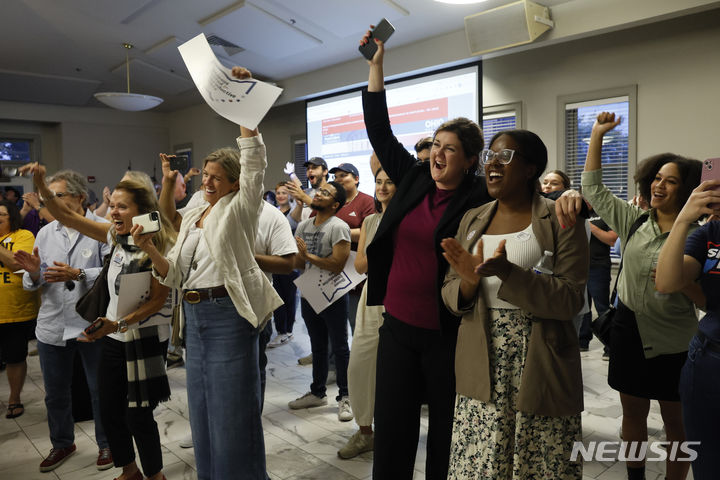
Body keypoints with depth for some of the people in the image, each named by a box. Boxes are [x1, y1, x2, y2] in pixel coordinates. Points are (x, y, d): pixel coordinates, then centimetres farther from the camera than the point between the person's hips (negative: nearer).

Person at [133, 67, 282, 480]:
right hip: (195, 316, 8)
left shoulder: (240, 209, -2)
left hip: (228, 314, -7)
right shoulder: (193, 218, 15)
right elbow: (174, 275, 12)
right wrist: (149, 249, -7)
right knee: (202, 409, 16)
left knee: (233, 411, 0)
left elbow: (254, 159, -16)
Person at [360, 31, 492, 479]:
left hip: (447, 333, -4)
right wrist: (376, 64, 11)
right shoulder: (414, 178, 6)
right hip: (398, 325, 5)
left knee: (446, 430, 13)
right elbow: (380, 132, 11)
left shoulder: (480, 198, -8)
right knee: (391, 429, 13)